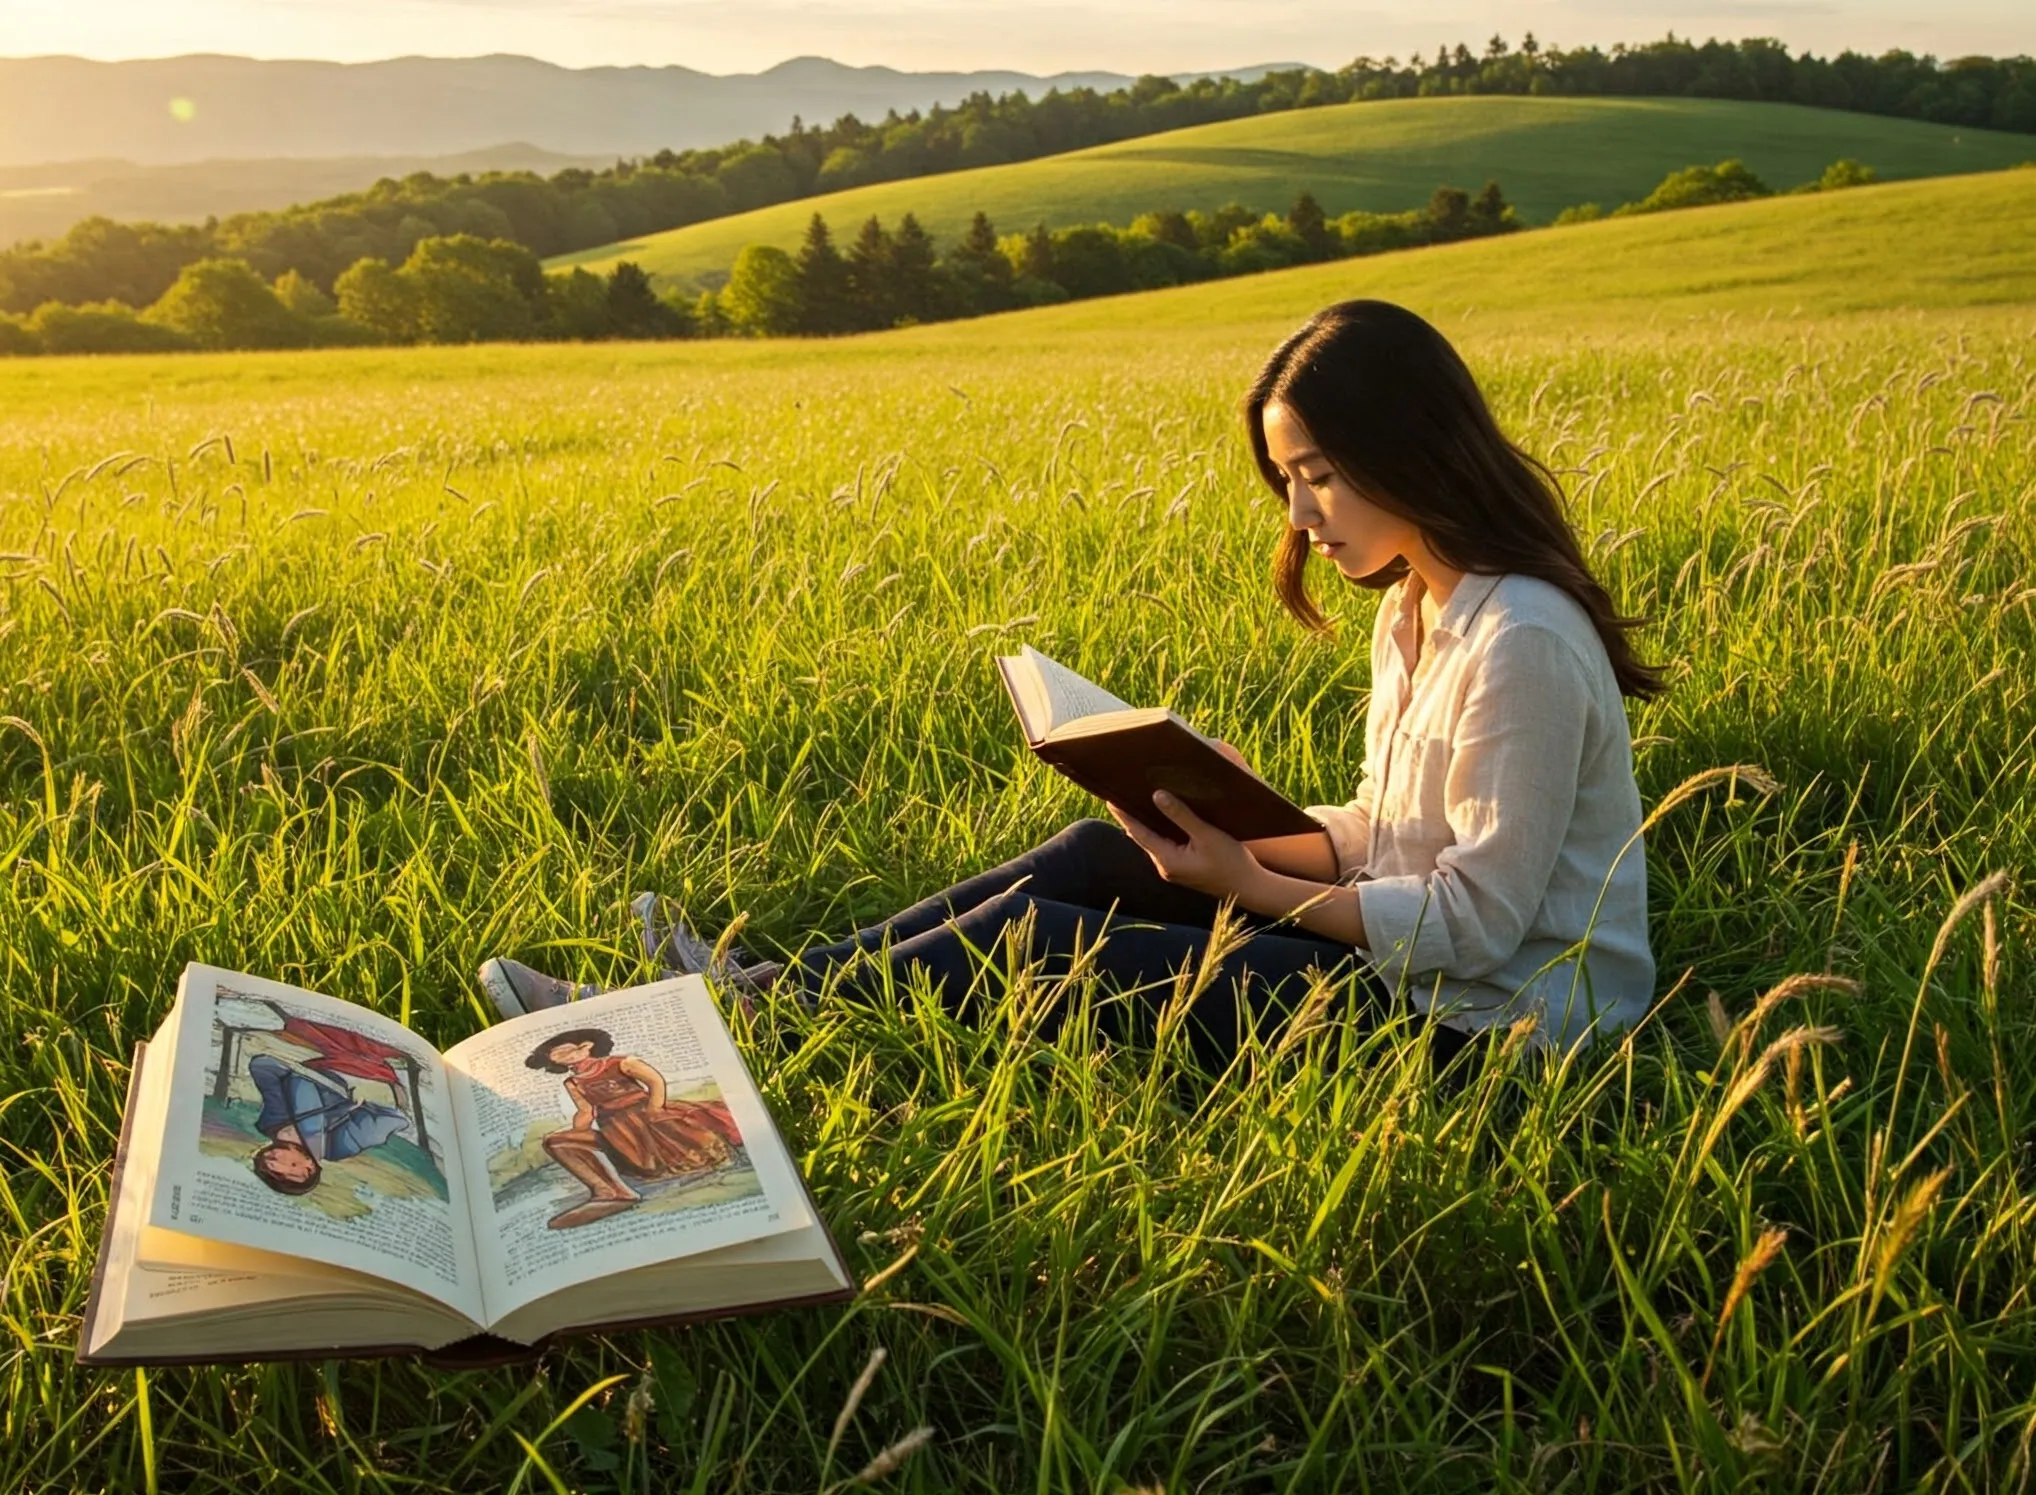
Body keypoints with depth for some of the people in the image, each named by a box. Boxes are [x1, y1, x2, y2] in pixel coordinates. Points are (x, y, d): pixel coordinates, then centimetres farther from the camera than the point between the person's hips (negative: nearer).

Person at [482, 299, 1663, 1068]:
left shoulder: (1519, 643, -22)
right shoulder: (1415, 613, 9)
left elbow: (1475, 922, -21)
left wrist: (1249, 887, -21)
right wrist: (1250, 825, -5)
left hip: (1479, 1020, -9)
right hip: (1398, 950, 9)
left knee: (1035, 936, -14)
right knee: (1093, 856, -3)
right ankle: (758, 987, 0)